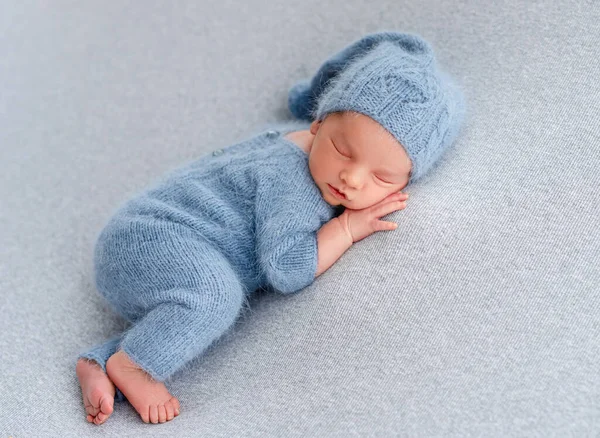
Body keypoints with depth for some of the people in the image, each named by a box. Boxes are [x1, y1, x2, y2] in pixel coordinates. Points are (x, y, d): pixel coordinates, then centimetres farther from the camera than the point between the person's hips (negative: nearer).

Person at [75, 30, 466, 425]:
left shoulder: (298, 139, 5)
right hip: (150, 236, -10)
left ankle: (99, 364, 5)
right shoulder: (294, 185, -22)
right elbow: (286, 269, -26)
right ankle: (128, 365, -17)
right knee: (215, 296, -32)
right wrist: (345, 229, -17)